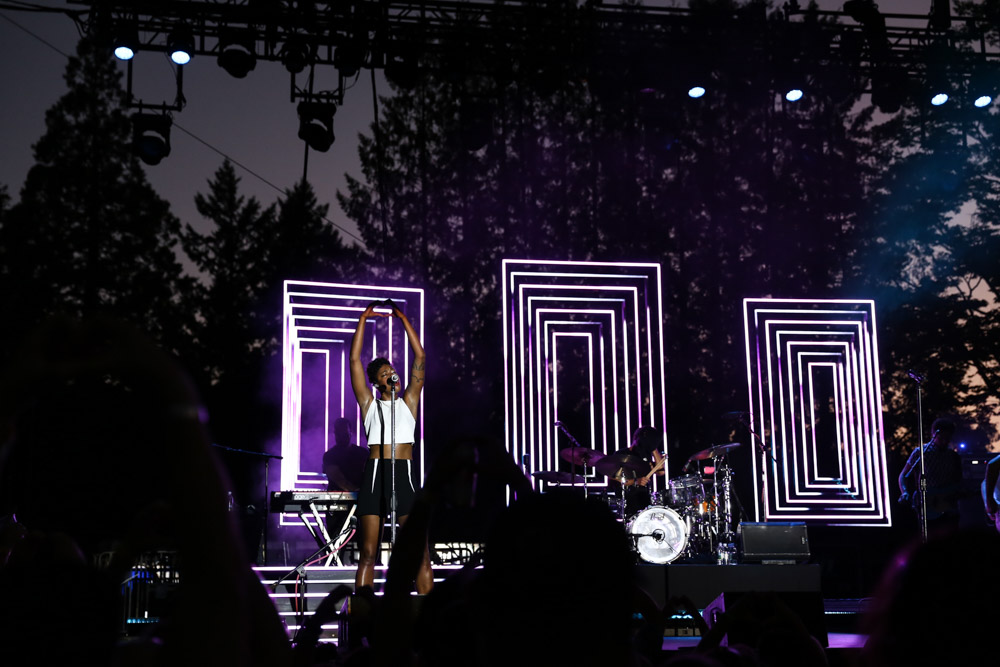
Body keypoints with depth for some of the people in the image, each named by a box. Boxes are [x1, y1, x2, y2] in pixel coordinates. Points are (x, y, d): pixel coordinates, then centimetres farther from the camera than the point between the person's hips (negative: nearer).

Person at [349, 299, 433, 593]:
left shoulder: (409, 401, 16)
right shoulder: (369, 404, 13)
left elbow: (420, 357, 12)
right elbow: (355, 360, 8)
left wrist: (404, 320, 10)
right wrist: (363, 320, 9)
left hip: (404, 475, 1)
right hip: (374, 474, -1)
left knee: (421, 552, -5)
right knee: (367, 553, 1)